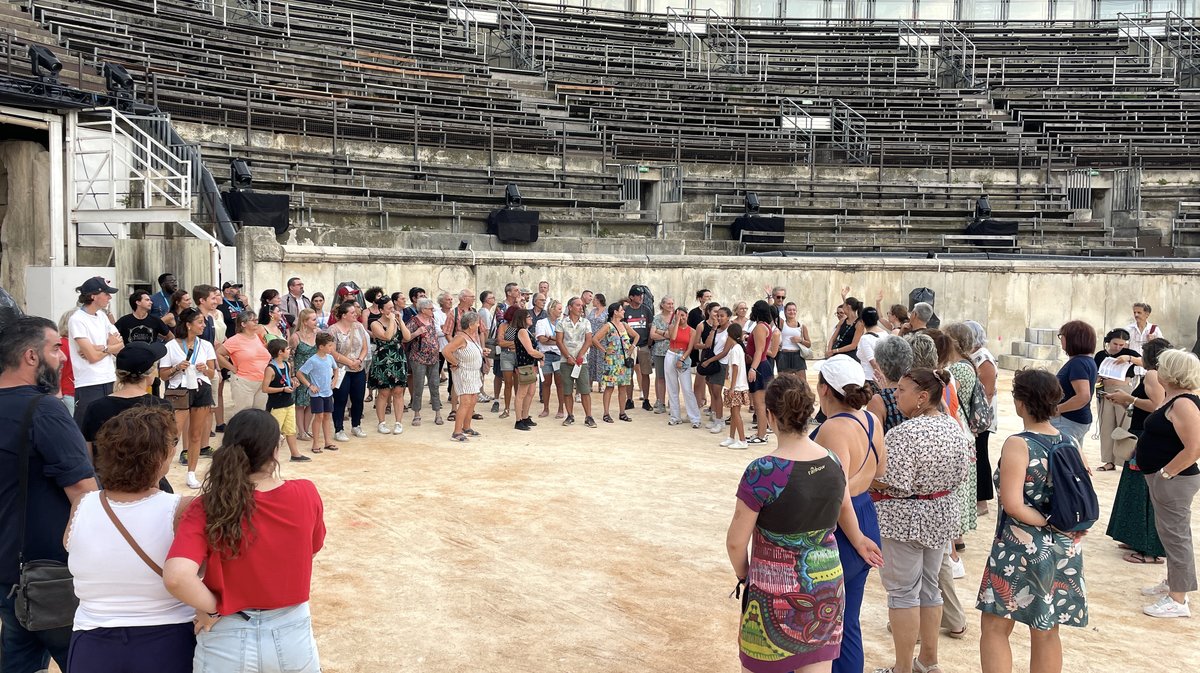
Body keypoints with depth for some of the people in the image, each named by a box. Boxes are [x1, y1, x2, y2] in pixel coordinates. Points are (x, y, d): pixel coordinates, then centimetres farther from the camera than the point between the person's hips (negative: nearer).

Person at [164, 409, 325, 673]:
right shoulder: (307, 494, -12)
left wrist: (212, 608, -14)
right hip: (292, 634, 1)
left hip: (227, 642, -1)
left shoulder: (206, 508, -17)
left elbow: (176, 577, -30)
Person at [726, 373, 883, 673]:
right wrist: (857, 539, 38)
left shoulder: (763, 471, -23)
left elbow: (736, 542, -16)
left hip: (777, 593, -5)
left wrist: (743, 575, 4)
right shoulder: (832, 460, -4)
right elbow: (843, 506, 19)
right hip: (828, 584, 6)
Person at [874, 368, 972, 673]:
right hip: (942, 514, 8)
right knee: (929, 586, 18)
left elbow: (891, 483, -26)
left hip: (906, 519, -8)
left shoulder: (904, 434, -25)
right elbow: (961, 473, 10)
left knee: (903, 591, 4)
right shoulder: (953, 426, 2)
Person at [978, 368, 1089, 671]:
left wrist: (1047, 523, -11)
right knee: (1046, 633, 15)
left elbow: (1013, 505, -23)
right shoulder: (1070, 443, 2)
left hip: (1021, 548, -6)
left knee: (995, 627, 5)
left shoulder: (1018, 445, -16)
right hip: (1064, 550, 6)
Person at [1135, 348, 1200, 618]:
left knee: (1175, 535, -2)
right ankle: (1173, 582, 35)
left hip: (1174, 481, -10)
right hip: (1164, 478, 10)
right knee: (1171, 533, 21)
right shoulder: (1173, 399, 9)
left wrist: (1165, 473, -22)